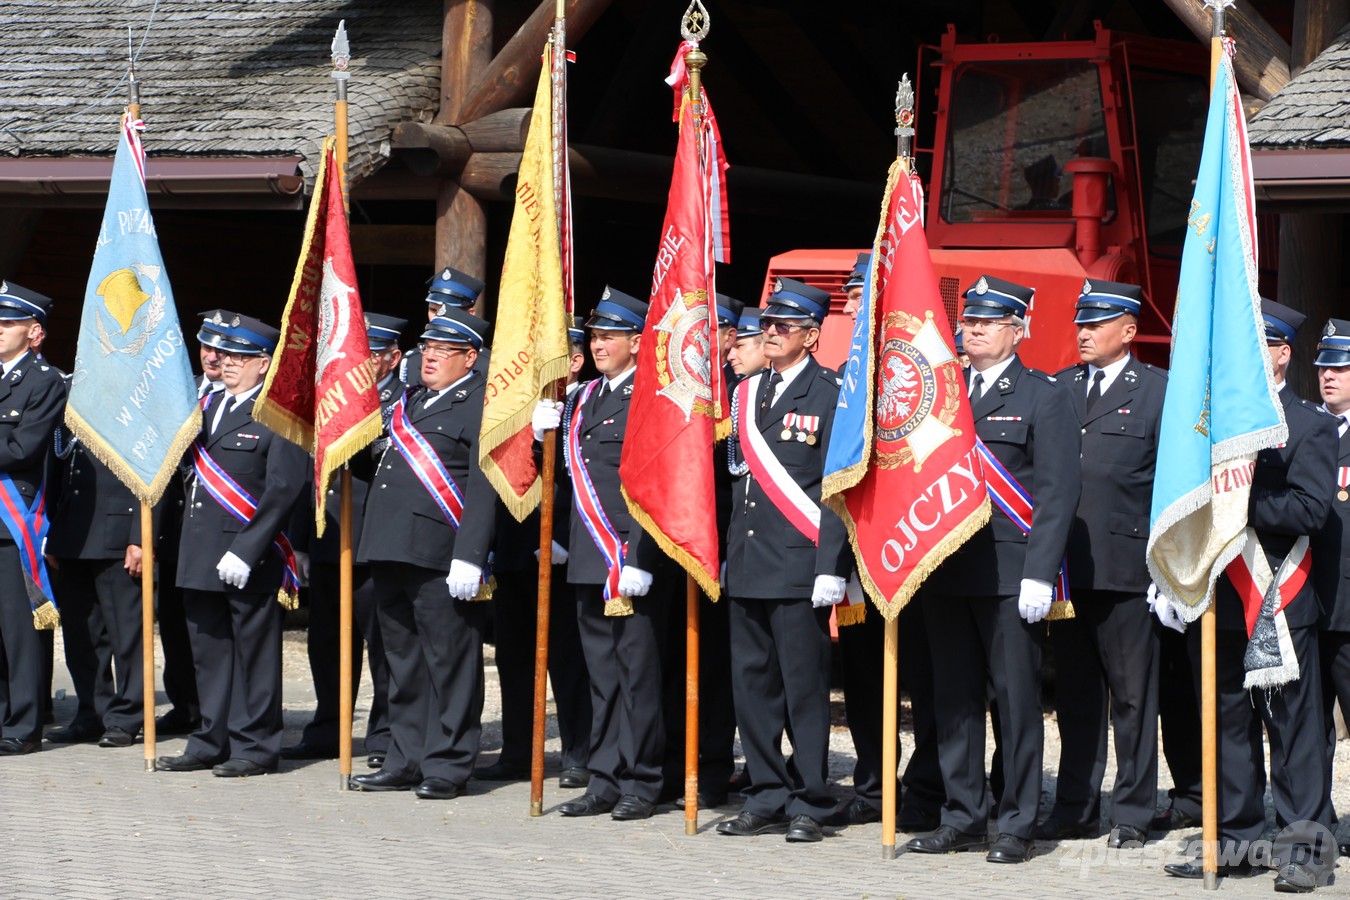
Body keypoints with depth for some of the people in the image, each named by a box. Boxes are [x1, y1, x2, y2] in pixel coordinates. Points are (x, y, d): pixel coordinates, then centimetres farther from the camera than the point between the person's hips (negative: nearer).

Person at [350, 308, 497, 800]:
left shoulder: (482, 405, -6)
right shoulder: (410, 401, 20)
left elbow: (483, 488, -13)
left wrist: (468, 558, -20)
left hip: (440, 557, -9)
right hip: (393, 555, 9)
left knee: (449, 661, -3)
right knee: (403, 660, 13)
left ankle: (447, 767, 1)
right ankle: (406, 760, 20)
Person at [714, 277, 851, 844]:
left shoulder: (829, 395, -5)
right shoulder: (746, 393, 15)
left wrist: (832, 568, -15)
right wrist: (728, 554, 15)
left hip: (800, 570, -7)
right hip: (747, 565, 7)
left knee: (805, 688, -2)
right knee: (752, 685, 8)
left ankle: (808, 806, 4)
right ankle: (767, 801, 15)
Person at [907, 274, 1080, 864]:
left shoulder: (1044, 395, 0)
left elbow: (1057, 490, -6)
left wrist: (1039, 573, -14)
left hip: (1010, 573, -5)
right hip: (946, 572, 5)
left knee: (1016, 699, -1)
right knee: (954, 699, 7)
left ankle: (1017, 825, 4)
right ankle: (962, 819, 14)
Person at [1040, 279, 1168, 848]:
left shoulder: (1160, 391, 0)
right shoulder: (1059, 388, 13)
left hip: (1126, 569, -4)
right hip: (1066, 565, 4)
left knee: (1132, 695, 2)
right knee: (1075, 693, 9)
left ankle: (1132, 814, 8)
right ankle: (1075, 809, 16)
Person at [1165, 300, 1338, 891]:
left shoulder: (1310, 426, 0)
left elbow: (1309, 509, -12)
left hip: (1278, 604, -5)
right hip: (1216, 602, 5)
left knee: (1294, 725, -2)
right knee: (1227, 724, 9)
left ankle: (1305, 847, 2)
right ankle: (1235, 842, 15)